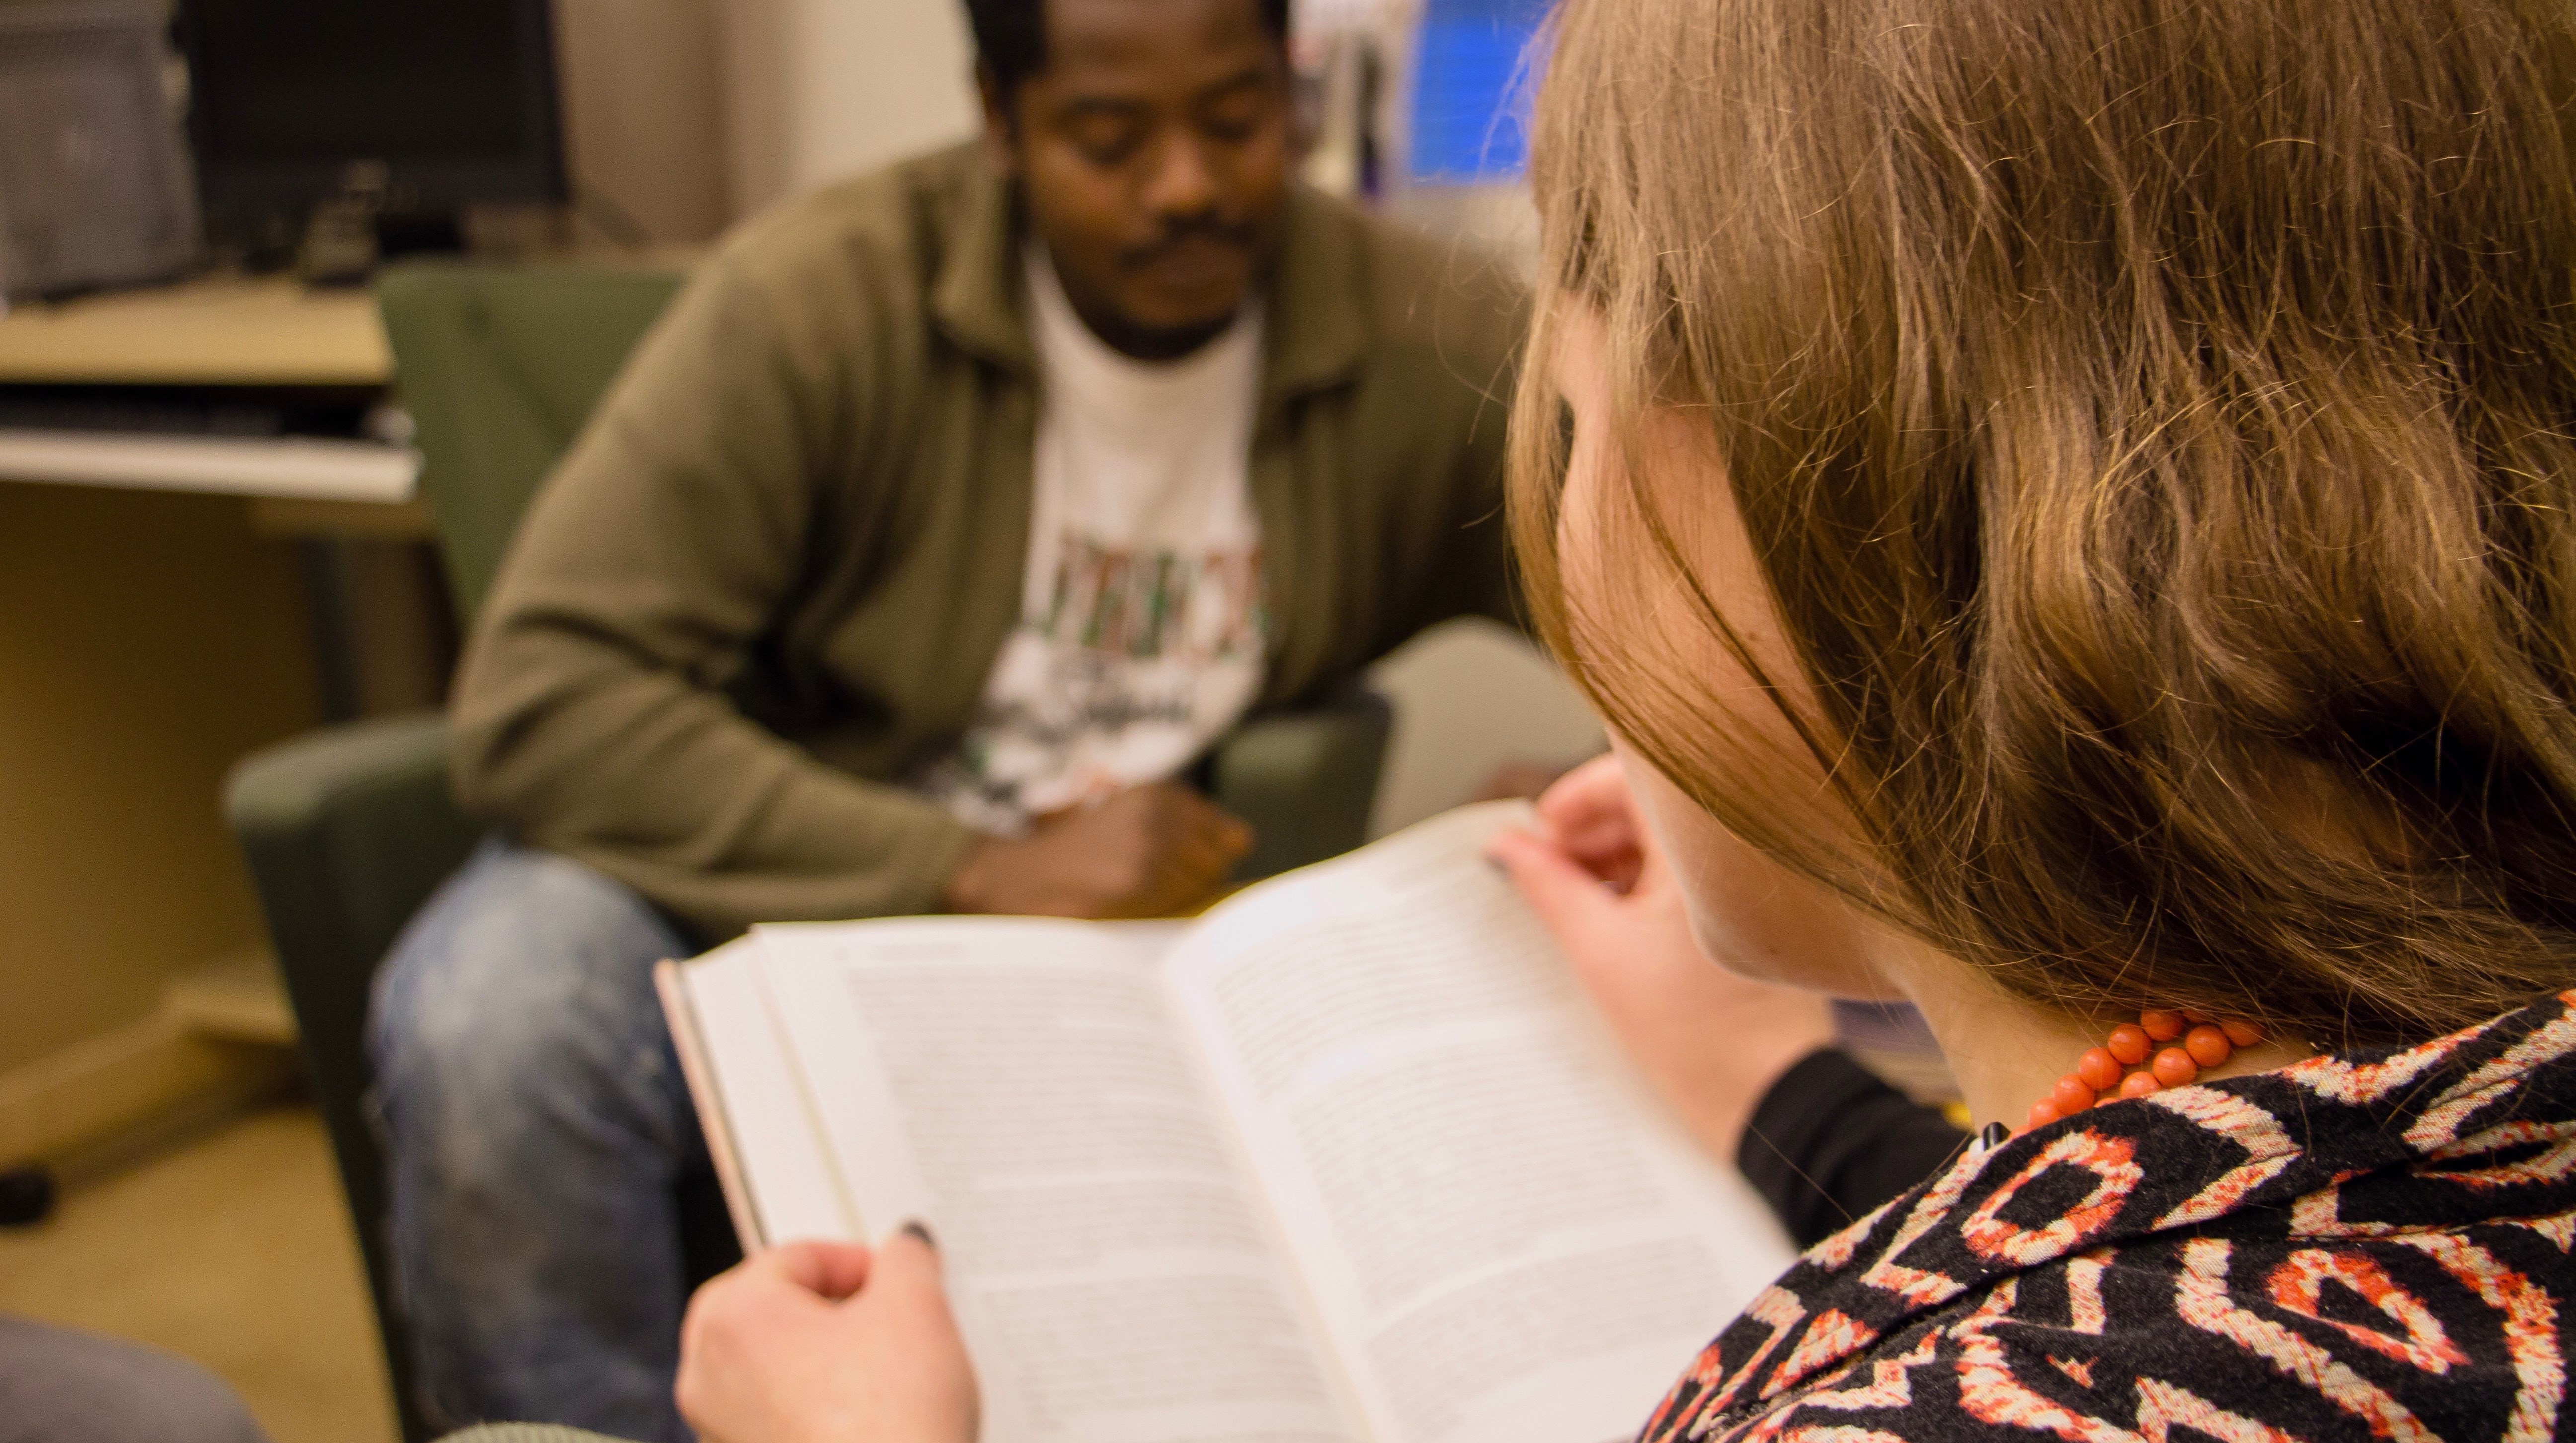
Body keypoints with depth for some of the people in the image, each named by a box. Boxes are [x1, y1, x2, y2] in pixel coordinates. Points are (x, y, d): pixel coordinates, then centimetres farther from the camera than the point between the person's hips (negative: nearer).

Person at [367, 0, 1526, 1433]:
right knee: (487, 1028, -32)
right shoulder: (821, 298, -17)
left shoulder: (1437, 343, -10)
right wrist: (978, 871, -28)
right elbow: (538, 700, -22)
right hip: (790, 873, -1)